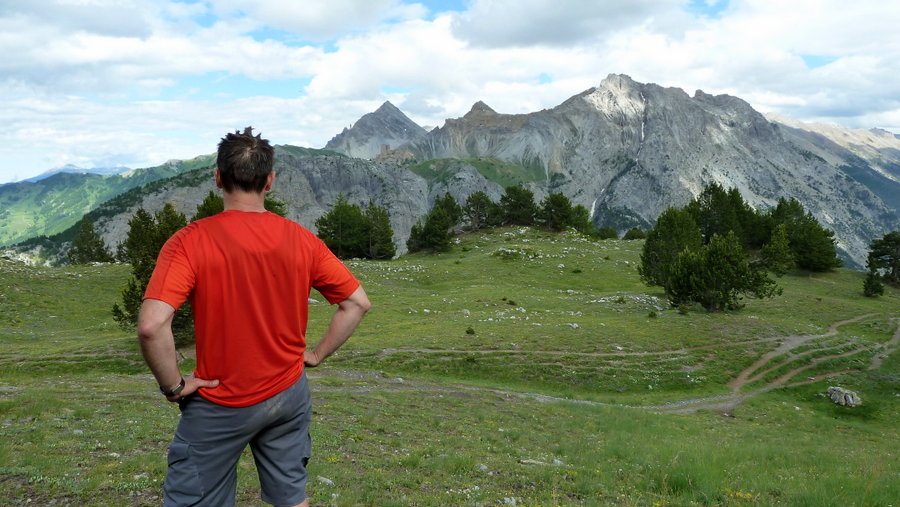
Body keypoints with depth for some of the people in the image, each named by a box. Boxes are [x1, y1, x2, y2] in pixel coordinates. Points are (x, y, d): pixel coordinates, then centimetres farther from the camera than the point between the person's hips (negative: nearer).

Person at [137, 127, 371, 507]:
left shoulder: (189, 242, -17)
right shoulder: (301, 240, -6)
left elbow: (151, 326, -28)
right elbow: (358, 303, -1)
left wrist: (174, 386, -13)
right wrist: (316, 355, 5)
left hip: (221, 405, -3)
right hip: (290, 396, 4)